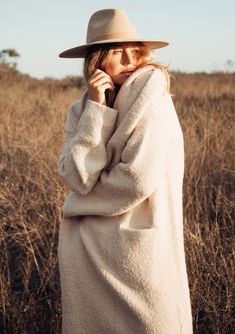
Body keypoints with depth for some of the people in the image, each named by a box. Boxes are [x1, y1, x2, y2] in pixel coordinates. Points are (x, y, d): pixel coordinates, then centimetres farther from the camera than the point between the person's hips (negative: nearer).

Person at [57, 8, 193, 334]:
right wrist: (96, 110, -16)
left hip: (137, 243, -5)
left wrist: (82, 202, -6)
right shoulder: (82, 109, 3)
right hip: (86, 246, 5)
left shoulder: (150, 103, -12)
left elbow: (139, 181, -20)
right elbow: (77, 177, -11)